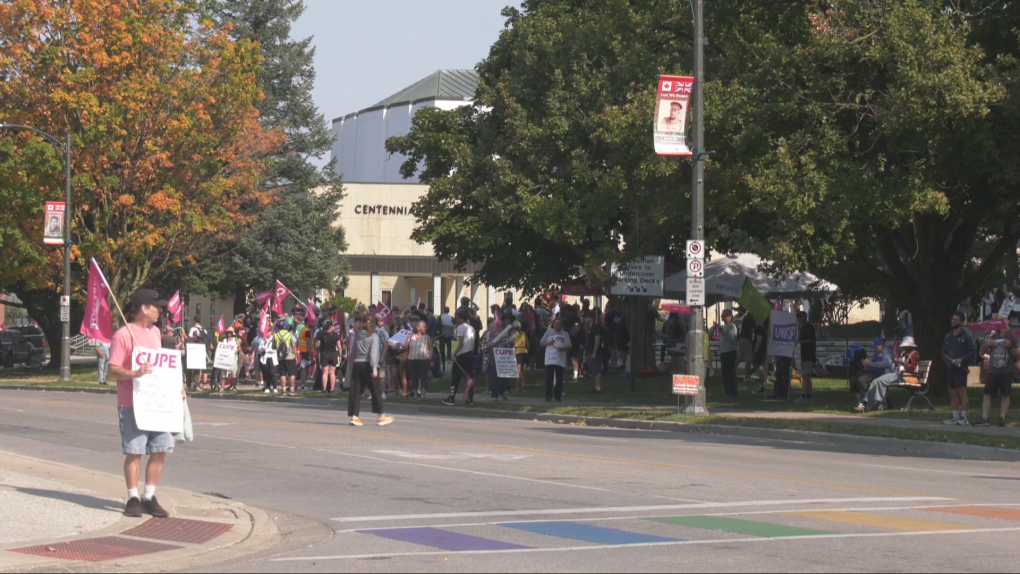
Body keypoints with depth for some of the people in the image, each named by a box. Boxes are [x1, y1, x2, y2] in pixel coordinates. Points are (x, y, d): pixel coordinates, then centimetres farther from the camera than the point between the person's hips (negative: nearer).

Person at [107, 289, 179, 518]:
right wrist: (134, 374, -30)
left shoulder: (155, 332, 15)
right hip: (132, 403, -7)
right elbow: (113, 369, -13)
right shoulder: (123, 334, -9)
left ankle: (149, 497, 15)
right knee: (134, 452, -2)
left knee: (161, 450, 5)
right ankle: (133, 498, 8)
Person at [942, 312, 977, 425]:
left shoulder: (965, 336, -5)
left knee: (962, 392, -10)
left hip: (960, 368, -7)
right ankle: (955, 417, 14)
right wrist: (948, 361, 1)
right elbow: (944, 351, 20)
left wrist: (961, 359, -17)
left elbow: (973, 351, -8)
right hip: (950, 368, 7)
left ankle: (964, 418, -10)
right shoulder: (948, 336, 14)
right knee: (952, 393, 8)